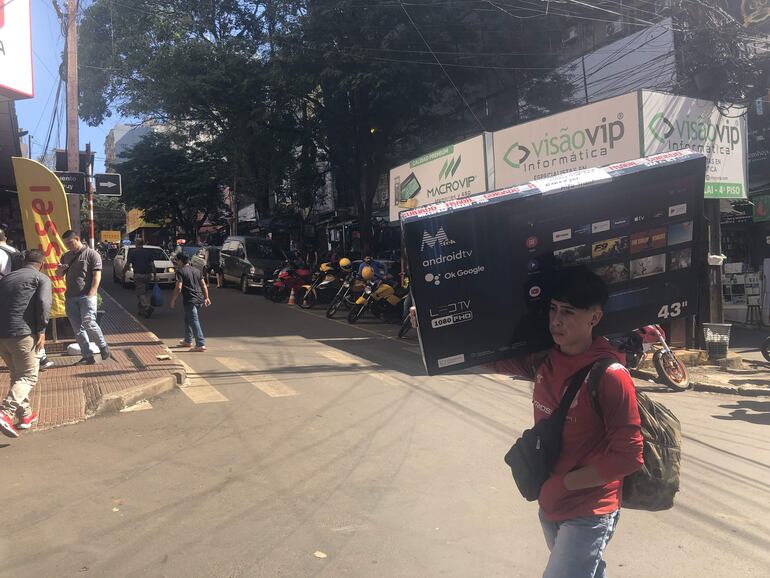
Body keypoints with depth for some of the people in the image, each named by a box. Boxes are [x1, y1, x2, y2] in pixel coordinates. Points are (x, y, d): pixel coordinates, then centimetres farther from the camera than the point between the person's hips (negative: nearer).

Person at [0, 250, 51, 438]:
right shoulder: (41, 278, 4)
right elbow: (43, 303, -12)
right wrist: (41, 331, -7)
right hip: (21, 333, -6)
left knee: (17, 375, 19)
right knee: (29, 376, 0)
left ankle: (25, 415, 23)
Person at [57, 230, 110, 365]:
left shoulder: (91, 254, -1)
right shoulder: (66, 256, 18)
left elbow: (97, 276, -7)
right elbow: (59, 275, 25)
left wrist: (91, 295, -17)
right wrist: (59, 269, 0)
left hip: (86, 296, -6)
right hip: (70, 297, 6)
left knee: (88, 323, -17)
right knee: (77, 329, 3)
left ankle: (103, 347, 3)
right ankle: (87, 357, 8)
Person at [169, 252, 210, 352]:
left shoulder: (180, 271, -7)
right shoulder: (196, 270, 14)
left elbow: (178, 288, -13)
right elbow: (204, 285, 13)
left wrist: (173, 301, -6)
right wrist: (206, 298, 17)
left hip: (190, 300, -8)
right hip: (200, 300, 8)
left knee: (194, 322, -8)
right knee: (188, 320, 23)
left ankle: (201, 344, -13)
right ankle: (188, 341, 33)